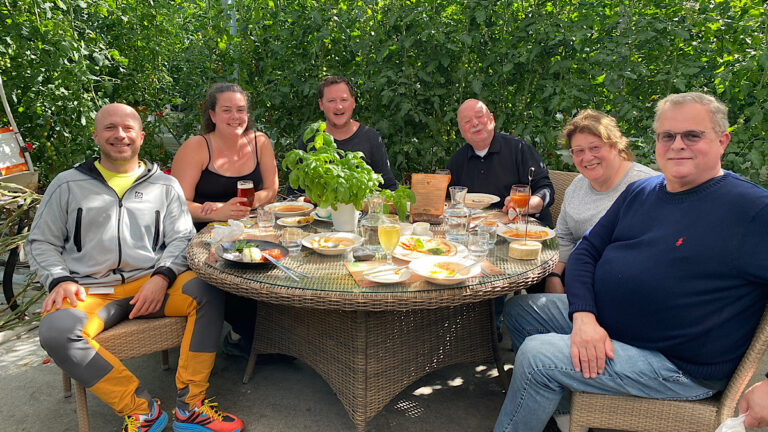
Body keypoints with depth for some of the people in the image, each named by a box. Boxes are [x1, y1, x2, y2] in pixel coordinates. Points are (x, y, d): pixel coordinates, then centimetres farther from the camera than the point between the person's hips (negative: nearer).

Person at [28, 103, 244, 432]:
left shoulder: (165, 185, 14)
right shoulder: (68, 184, 14)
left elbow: (181, 238, 7)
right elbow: (41, 242, 14)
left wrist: (162, 277, -12)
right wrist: (60, 280, -5)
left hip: (152, 282, 1)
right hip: (90, 291, 0)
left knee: (208, 292, -27)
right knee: (56, 331, -32)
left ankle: (190, 405, -21)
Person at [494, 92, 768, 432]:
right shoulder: (639, 192, 7)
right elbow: (585, 252, 7)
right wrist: (583, 315, -11)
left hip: (679, 366, -8)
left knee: (536, 355, -22)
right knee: (518, 309, 10)